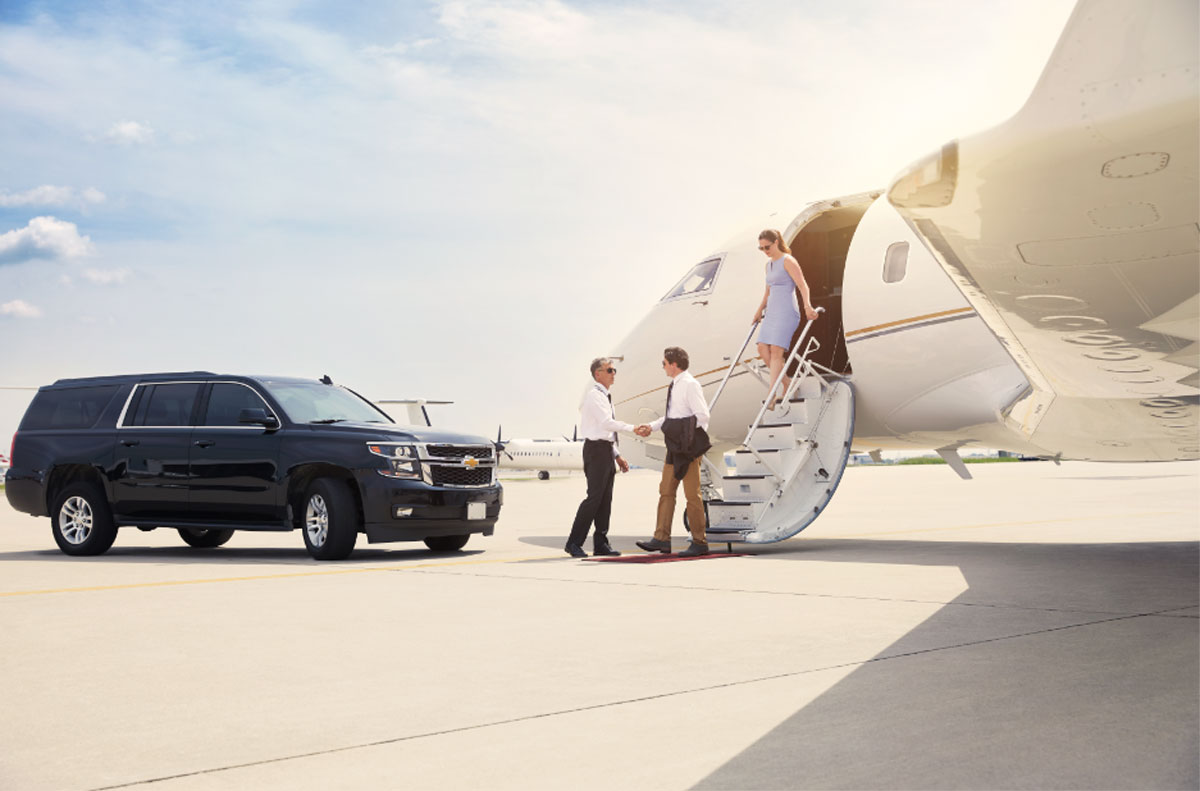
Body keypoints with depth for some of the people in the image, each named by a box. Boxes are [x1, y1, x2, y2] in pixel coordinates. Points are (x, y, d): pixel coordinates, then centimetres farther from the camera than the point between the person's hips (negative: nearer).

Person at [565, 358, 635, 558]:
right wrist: (632, 428, -25)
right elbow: (606, 422, -22)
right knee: (594, 497, -12)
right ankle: (574, 543, -8)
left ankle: (601, 544, 12)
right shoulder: (594, 395, -9)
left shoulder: (605, 397, 20)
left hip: (606, 451, 10)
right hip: (596, 449, -10)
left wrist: (617, 455, 19)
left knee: (605, 499, 8)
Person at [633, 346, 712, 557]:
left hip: (688, 446, -9)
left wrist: (683, 431, -15)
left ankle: (699, 542, 5)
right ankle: (661, 539, 9)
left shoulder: (690, 385, -13)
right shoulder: (674, 386, 14)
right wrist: (652, 427, 12)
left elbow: (702, 415, -18)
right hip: (674, 447, 9)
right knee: (666, 491, 7)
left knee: (692, 494, -3)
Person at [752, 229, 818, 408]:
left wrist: (807, 306, -30)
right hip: (772, 313, 8)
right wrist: (760, 310, 33)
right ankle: (787, 385, 9)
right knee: (763, 349, -2)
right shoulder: (769, 264, 17)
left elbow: (803, 285, -17)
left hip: (786, 313, -8)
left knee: (776, 351, -15)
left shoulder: (787, 261, -8)